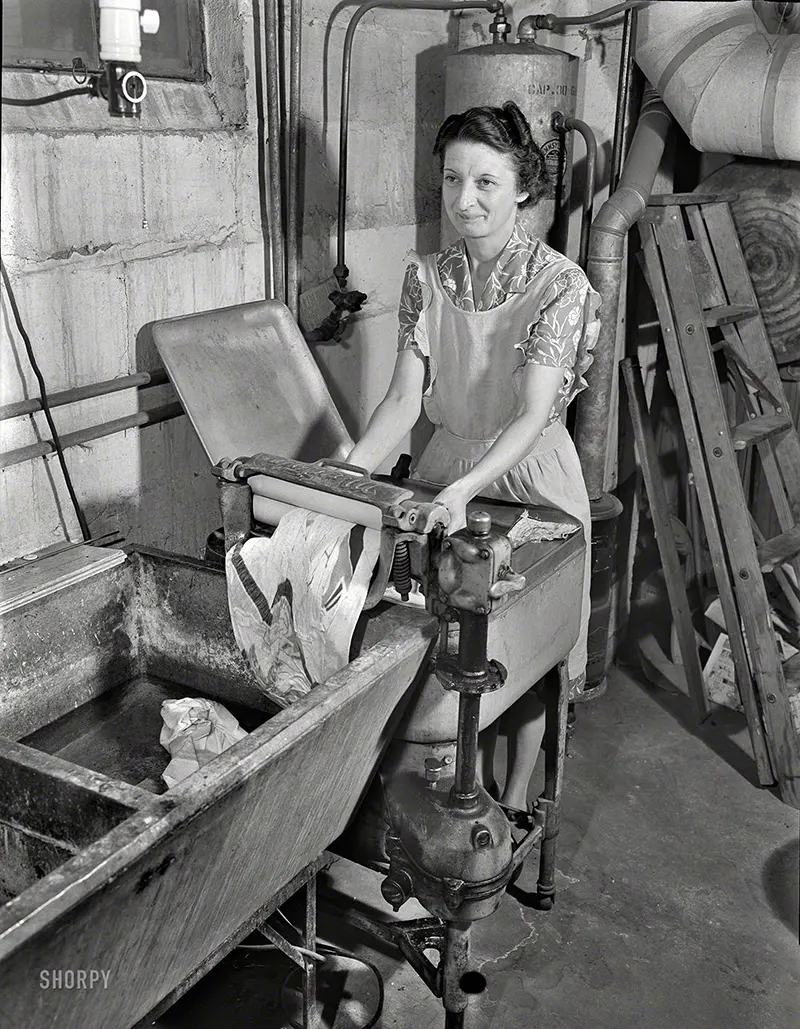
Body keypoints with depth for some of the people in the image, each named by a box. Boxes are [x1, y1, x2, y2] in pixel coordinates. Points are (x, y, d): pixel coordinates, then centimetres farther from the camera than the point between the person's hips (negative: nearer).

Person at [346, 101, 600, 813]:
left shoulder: (560, 284, -17)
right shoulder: (427, 277, -3)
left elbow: (533, 415, -27)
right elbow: (405, 397, -7)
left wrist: (465, 489, -41)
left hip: (530, 478, -4)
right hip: (447, 469, 4)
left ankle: (515, 800, 33)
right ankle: (477, 789, 36)